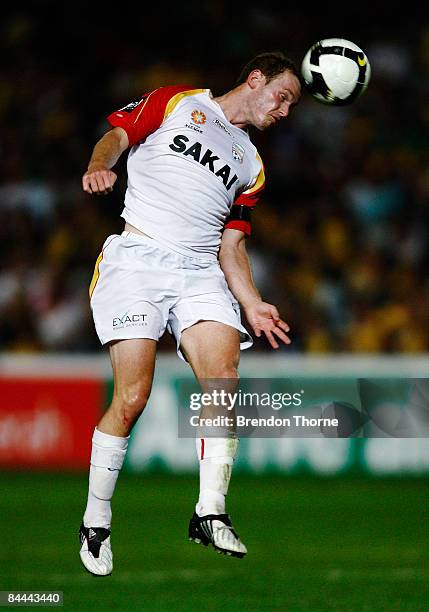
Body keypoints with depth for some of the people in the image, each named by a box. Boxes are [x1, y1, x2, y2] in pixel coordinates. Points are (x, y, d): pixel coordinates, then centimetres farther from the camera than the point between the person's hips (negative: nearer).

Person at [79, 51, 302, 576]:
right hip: (137, 257, -5)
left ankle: (210, 513, -15)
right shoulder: (176, 102, 13)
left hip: (201, 271, 5)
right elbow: (117, 136, 4)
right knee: (132, 398, -14)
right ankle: (95, 520, 1)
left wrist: (252, 304, 10)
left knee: (224, 379, -19)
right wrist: (98, 167, -19)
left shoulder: (251, 165, 26)